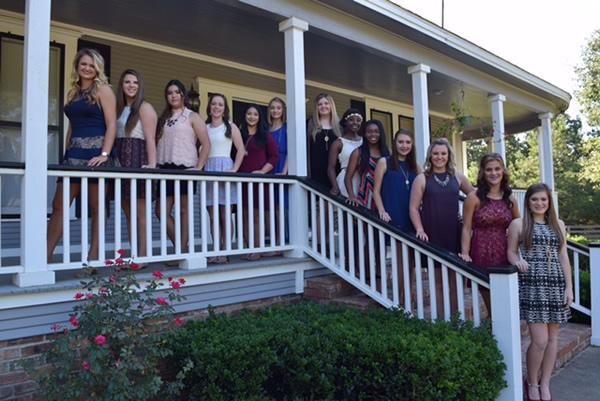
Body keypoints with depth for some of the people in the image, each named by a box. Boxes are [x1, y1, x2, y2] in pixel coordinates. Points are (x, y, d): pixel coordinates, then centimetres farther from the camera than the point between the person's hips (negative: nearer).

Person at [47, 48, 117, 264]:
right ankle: (46, 256, 8)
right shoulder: (73, 92, 20)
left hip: (95, 152, -6)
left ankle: (93, 258, 5)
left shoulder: (103, 89, 1)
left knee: (97, 207, -1)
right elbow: (72, 125, 22)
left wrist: (105, 154, -18)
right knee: (58, 205, 3)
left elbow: (111, 124, -7)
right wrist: (66, 153, 15)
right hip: (74, 152, 7)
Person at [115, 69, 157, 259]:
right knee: (128, 213, 8)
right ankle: (134, 255, 14)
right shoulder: (119, 108, 20)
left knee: (140, 212, -5)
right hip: (121, 161, 7)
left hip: (138, 160, -7)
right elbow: (115, 138, 14)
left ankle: (142, 256, 0)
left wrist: (152, 166, -18)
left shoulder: (144, 107, 0)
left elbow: (151, 139, -9)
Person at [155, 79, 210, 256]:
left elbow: (206, 144, -2)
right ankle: (182, 248, 16)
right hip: (165, 169, 6)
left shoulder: (192, 117, 5)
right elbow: (156, 143, 16)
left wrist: (198, 168, -10)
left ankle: (183, 251, 5)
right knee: (161, 211, 4)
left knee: (184, 211, -1)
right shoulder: (163, 118, 19)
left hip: (185, 168, -5)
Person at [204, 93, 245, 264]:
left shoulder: (230, 126, 6)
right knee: (213, 215, 3)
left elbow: (241, 150, 2)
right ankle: (216, 251, 8)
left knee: (225, 214, -3)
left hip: (225, 169, -3)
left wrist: (234, 169, -8)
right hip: (209, 170, 3)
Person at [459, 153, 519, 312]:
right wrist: (465, 254, -15)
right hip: (482, 255, -3)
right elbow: (466, 228, -5)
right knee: (492, 304, 3)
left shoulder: (510, 199, 10)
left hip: (505, 254, 4)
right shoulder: (474, 198, -2)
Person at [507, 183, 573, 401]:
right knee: (540, 340, -7)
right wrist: (517, 261, -20)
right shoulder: (518, 224, 1)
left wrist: (569, 286, 7)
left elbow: (563, 256, 11)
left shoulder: (558, 224, 13)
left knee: (552, 337, 8)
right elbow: (510, 252, 3)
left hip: (556, 285, 5)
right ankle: (531, 382, 16)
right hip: (532, 284, -4)